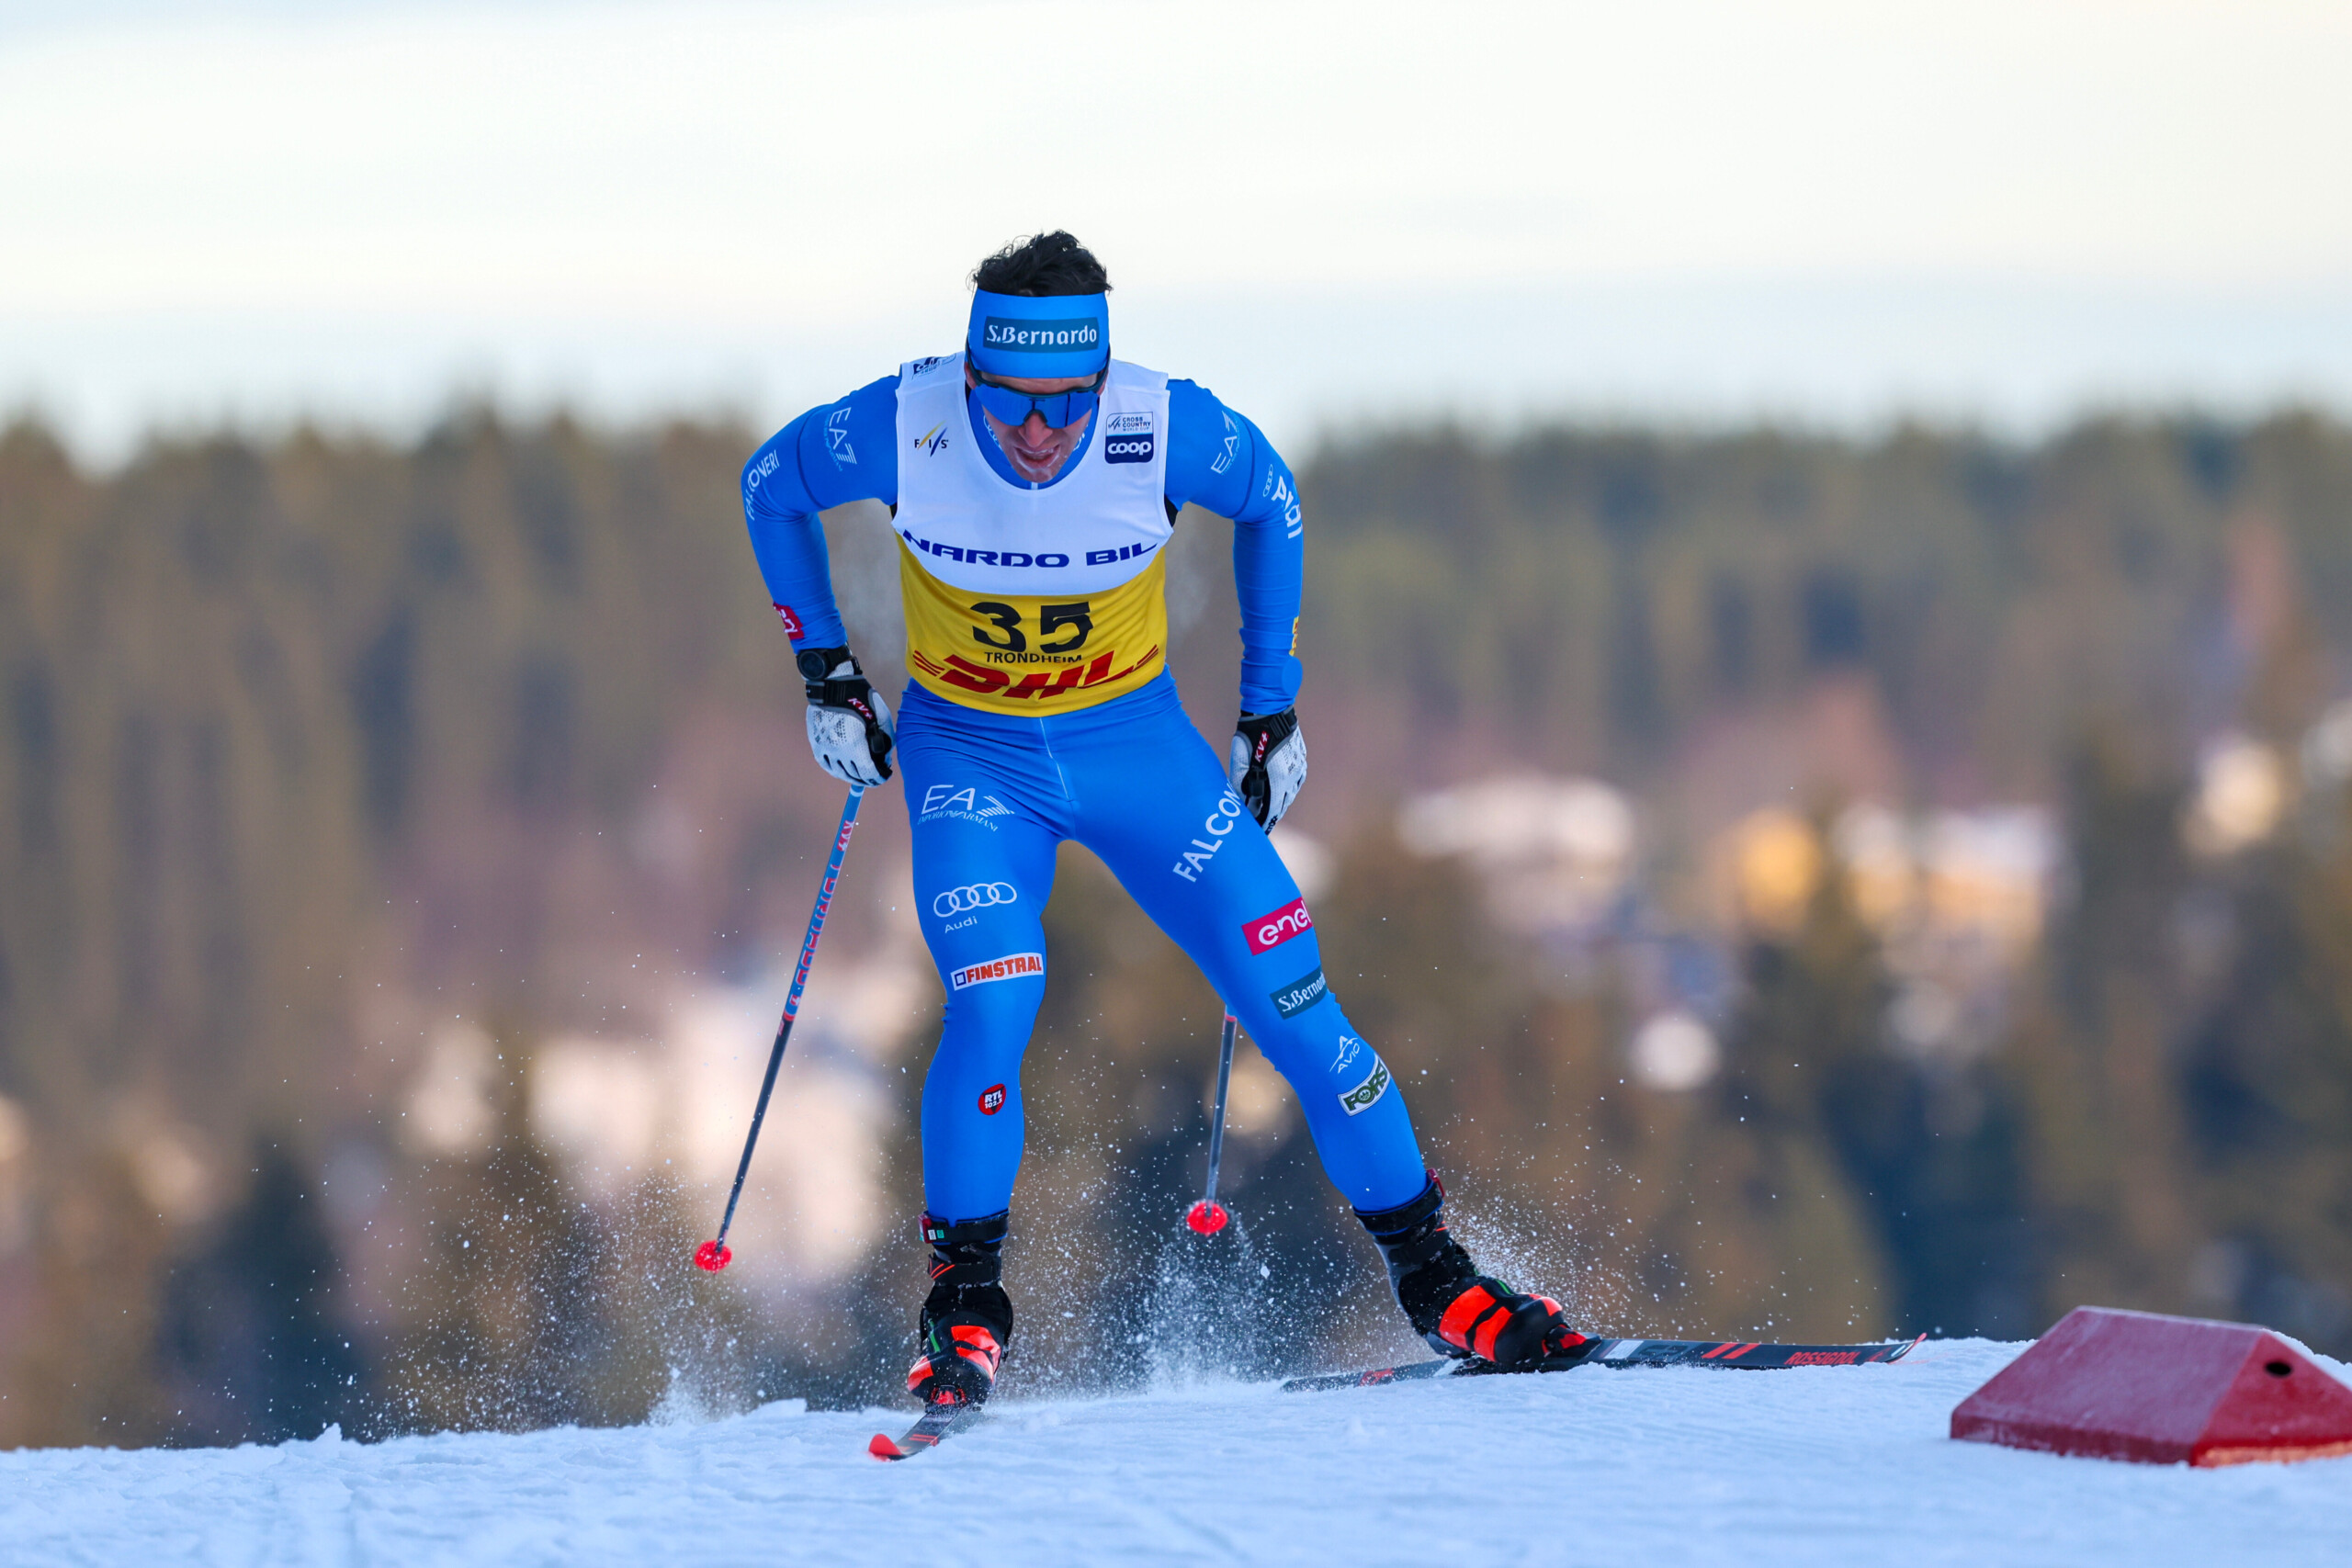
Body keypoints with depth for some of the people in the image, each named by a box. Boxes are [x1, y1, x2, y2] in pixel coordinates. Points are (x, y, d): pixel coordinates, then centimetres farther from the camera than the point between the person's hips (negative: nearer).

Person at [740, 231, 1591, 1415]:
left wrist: (1271, 704, 3)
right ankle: (963, 1303, -6)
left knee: (1293, 1005, -4)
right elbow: (769, 486, -3)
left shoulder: (1167, 431, -24)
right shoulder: (898, 430, -25)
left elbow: (1269, 504, -1)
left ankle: (1434, 1281, 10)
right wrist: (824, 671, -2)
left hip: (1136, 742, 1)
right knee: (992, 1006, -24)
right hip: (970, 753, -1)